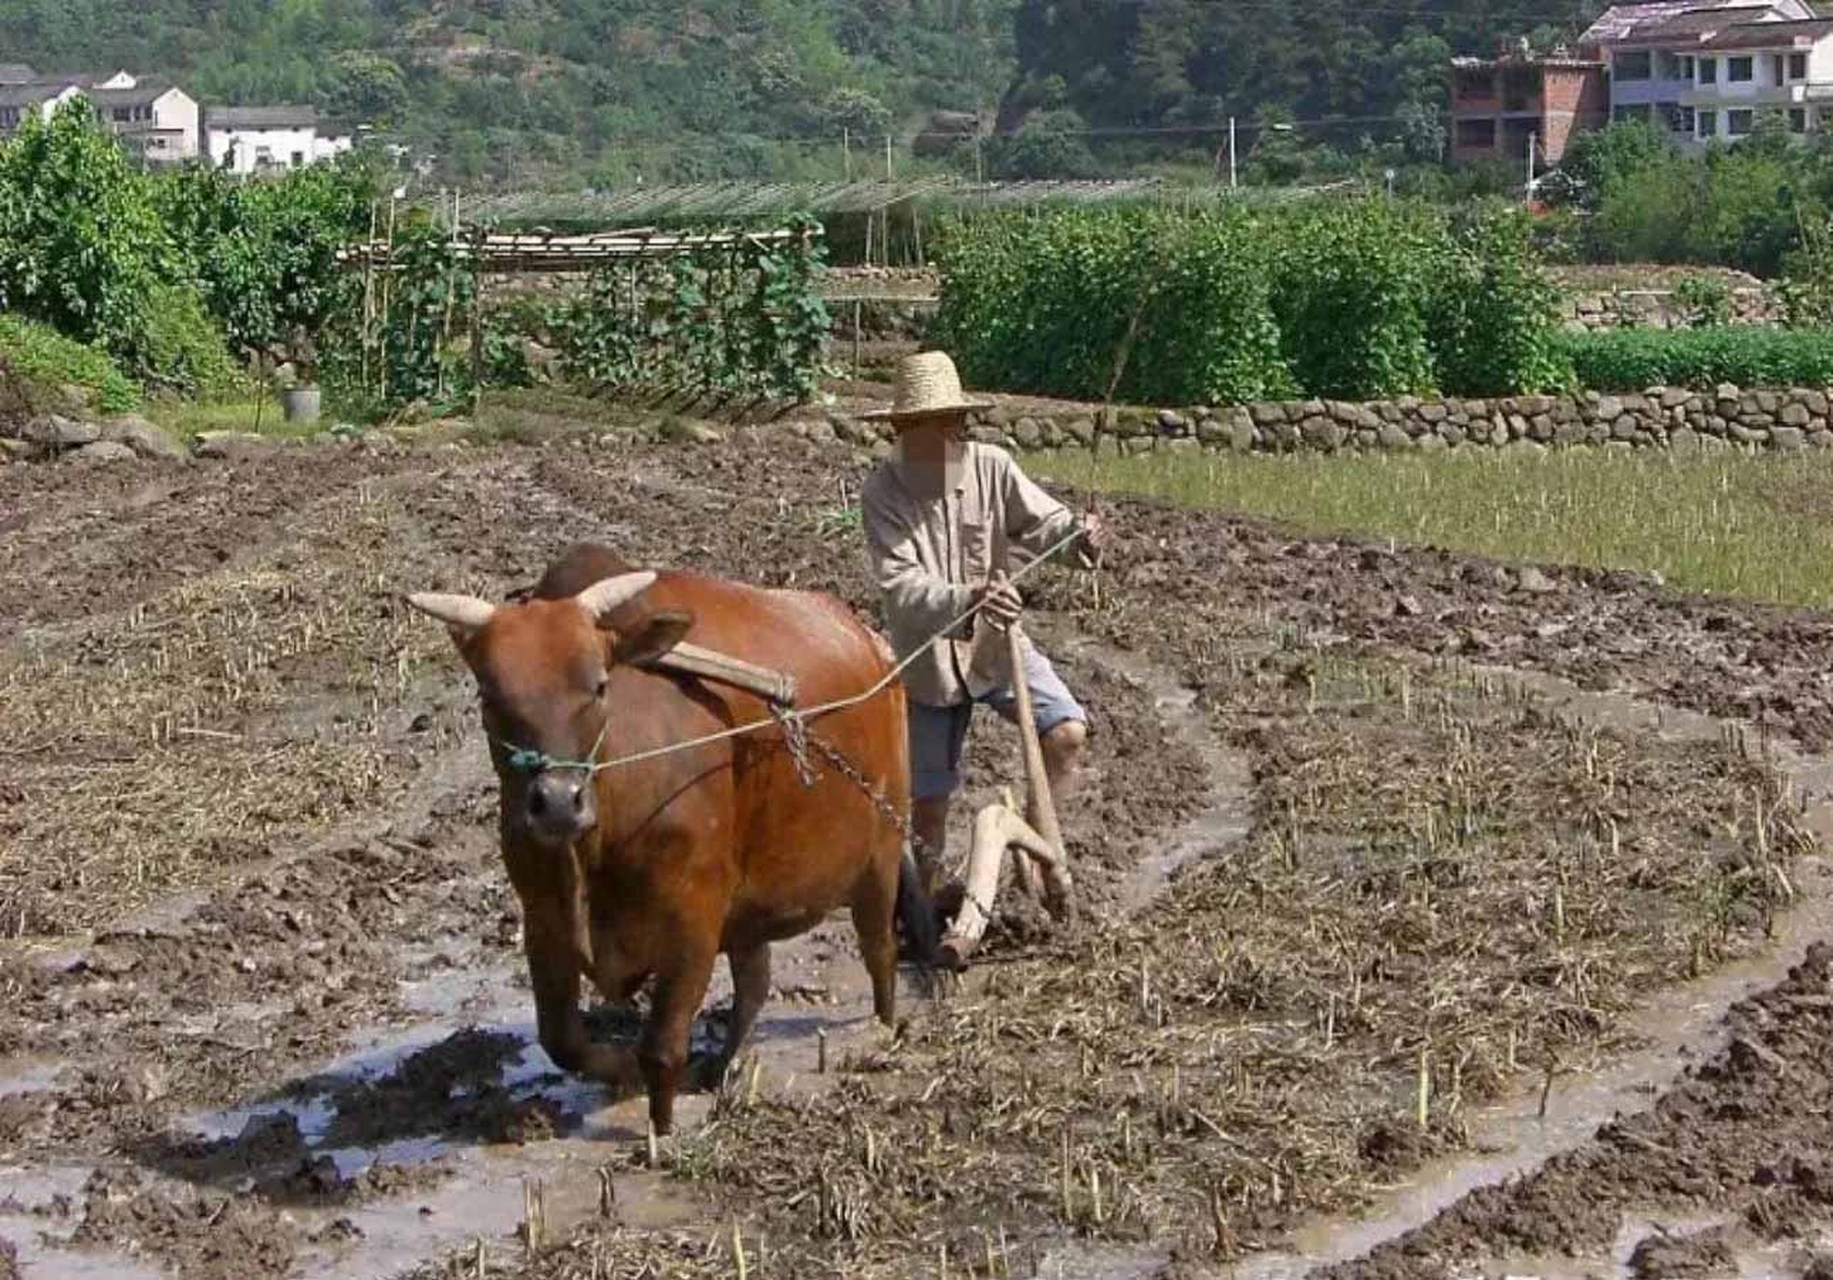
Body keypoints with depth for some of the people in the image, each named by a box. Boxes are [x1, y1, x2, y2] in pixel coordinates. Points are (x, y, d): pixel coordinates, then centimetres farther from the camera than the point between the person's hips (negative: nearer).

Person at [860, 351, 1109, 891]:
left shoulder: (991, 467, -11)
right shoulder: (882, 492, -17)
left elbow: (1043, 521, -14)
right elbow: (900, 584, -27)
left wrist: (1078, 533, -39)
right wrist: (966, 599, -44)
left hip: (997, 643, 2)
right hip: (927, 659, -2)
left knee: (1067, 732, -20)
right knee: (929, 801, 6)